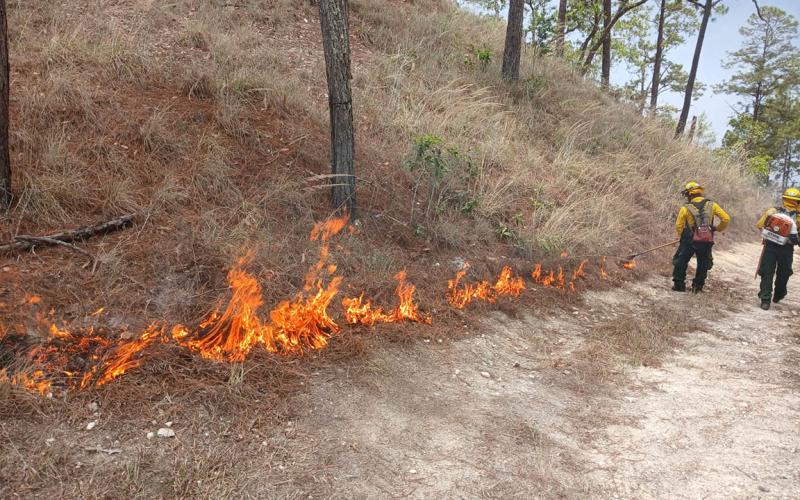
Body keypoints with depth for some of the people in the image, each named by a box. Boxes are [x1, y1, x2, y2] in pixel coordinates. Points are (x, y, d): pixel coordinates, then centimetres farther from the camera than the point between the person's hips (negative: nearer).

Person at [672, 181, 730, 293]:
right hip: (706, 242, 2)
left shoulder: (686, 208, -8)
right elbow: (726, 219, -2)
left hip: (689, 241, -2)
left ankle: (679, 285, 15)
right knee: (703, 264, 18)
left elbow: (679, 226, -5)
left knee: (681, 262, 13)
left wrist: (682, 237, 13)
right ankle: (698, 286, 21)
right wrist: (718, 228, 14)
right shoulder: (711, 205, -1)